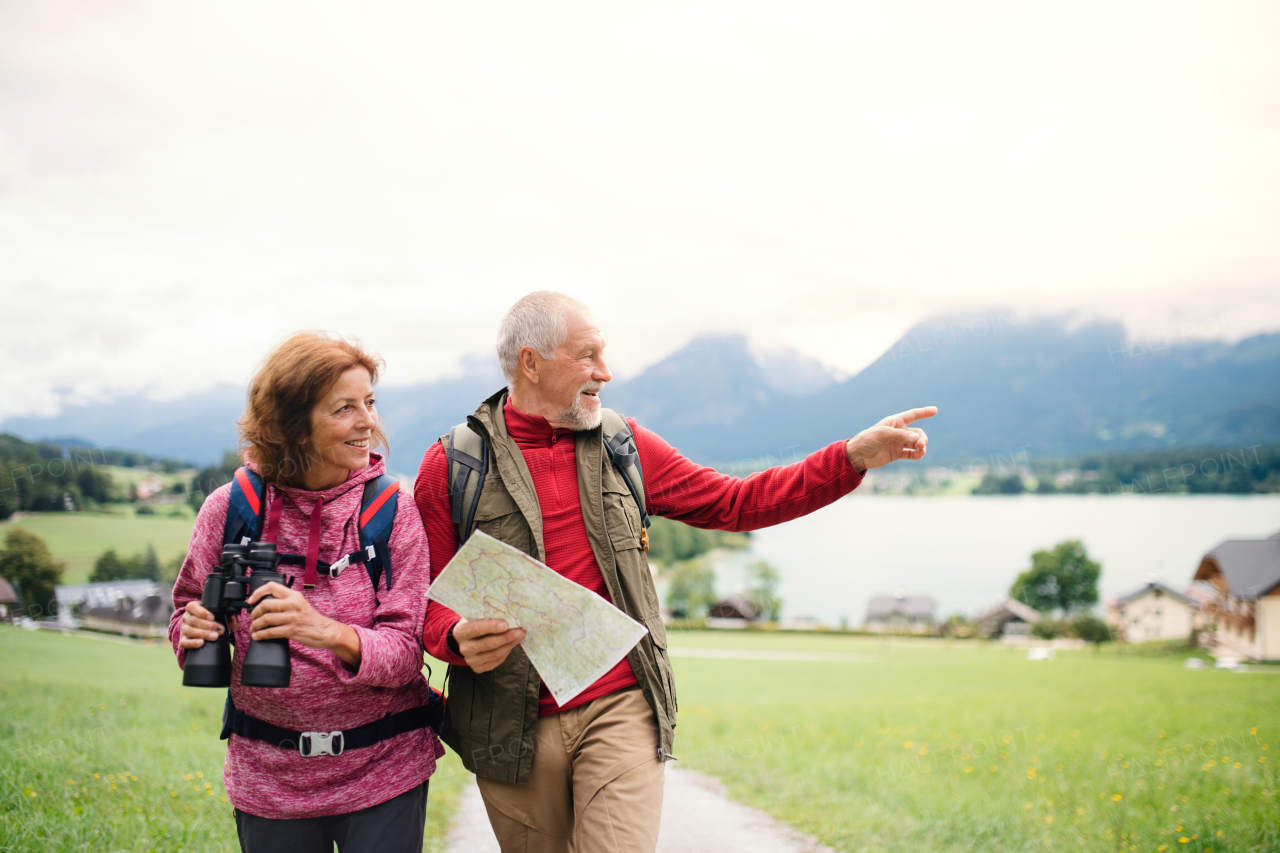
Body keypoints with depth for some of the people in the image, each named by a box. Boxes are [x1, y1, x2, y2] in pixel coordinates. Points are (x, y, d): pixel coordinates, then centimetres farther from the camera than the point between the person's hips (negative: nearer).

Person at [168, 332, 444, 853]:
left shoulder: (392, 511, -8)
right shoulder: (231, 508, -5)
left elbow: (404, 650, -13)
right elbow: (189, 610, 8)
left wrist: (331, 634, -33)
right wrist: (194, 630, -16)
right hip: (269, 775, 1)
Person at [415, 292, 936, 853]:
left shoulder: (623, 448, 8)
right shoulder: (452, 466, -2)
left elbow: (732, 503, 9)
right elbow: (429, 601, 0)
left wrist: (855, 457, 2)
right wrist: (459, 639, -24)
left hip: (620, 713, 1)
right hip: (514, 730, -1)